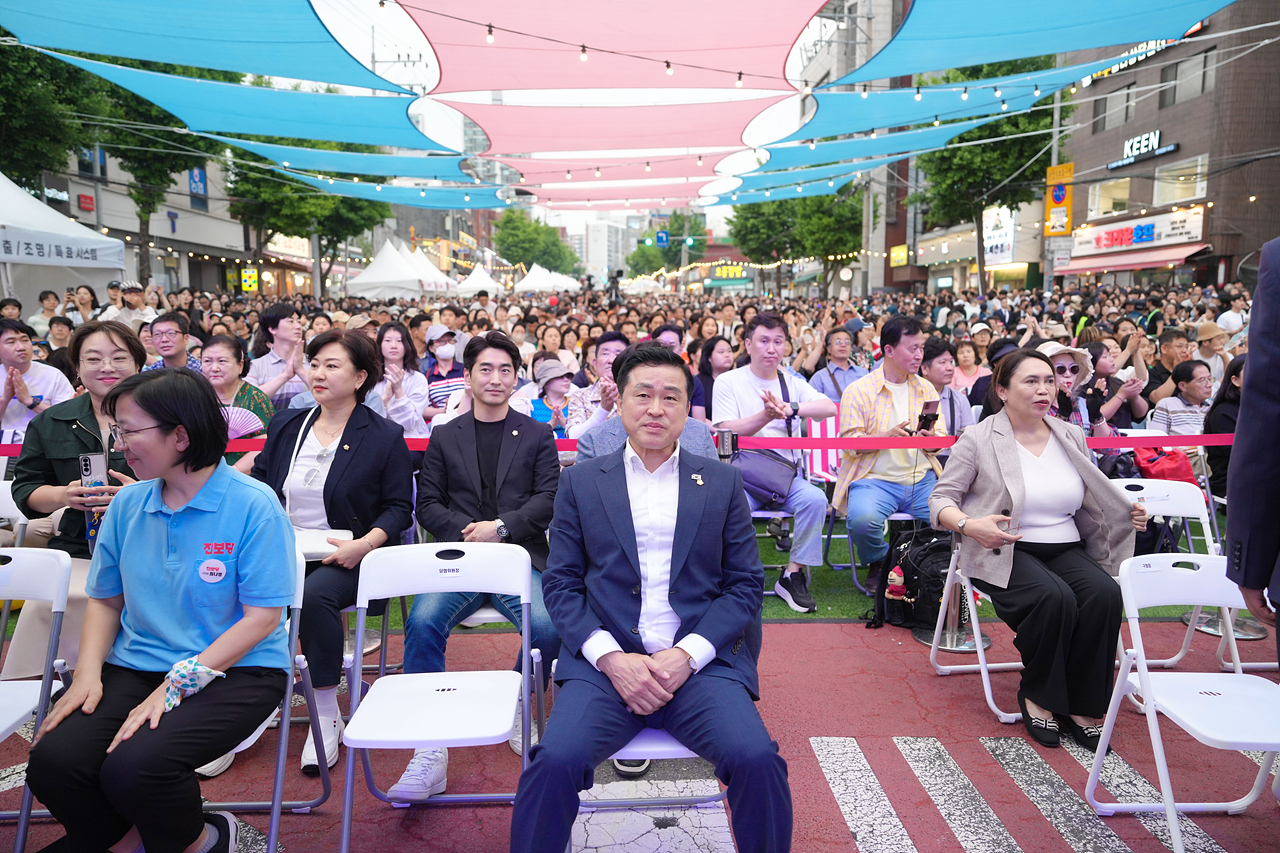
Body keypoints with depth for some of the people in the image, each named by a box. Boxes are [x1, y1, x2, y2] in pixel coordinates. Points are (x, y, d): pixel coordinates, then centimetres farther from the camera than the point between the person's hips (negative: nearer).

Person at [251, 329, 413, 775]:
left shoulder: (385, 436, 1)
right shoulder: (285, 425, 15)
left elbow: (398, 507, 0)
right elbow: (259, 487, 17)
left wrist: (364, 543, -16)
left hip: (344, 558, -4)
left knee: (316, 593, -34)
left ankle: (326, 716, -19)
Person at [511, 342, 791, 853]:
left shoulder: (723, 483, 11)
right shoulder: (581, 482, 11)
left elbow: (746, 584, 7)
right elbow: (560, 584, 6)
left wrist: (688, 655, -8)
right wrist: (610, 658, -10)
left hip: (701, 663, 1)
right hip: (605, 663, 0)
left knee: (757, 761, -24)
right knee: (554, 760, -26)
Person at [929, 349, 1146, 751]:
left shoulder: (1071, 438, 14)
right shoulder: (978, 439, -2)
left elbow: (1092, 504, 20)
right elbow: (941, 499, -4)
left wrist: (1127, 516, 0)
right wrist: (969, 525, -23)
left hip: (1066, 548, 5)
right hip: (1003, 552, -5)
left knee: (1105, 594, -25)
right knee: (1054, 598, -32)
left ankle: (1083, 707, -9)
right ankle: (1037, 697, -7)